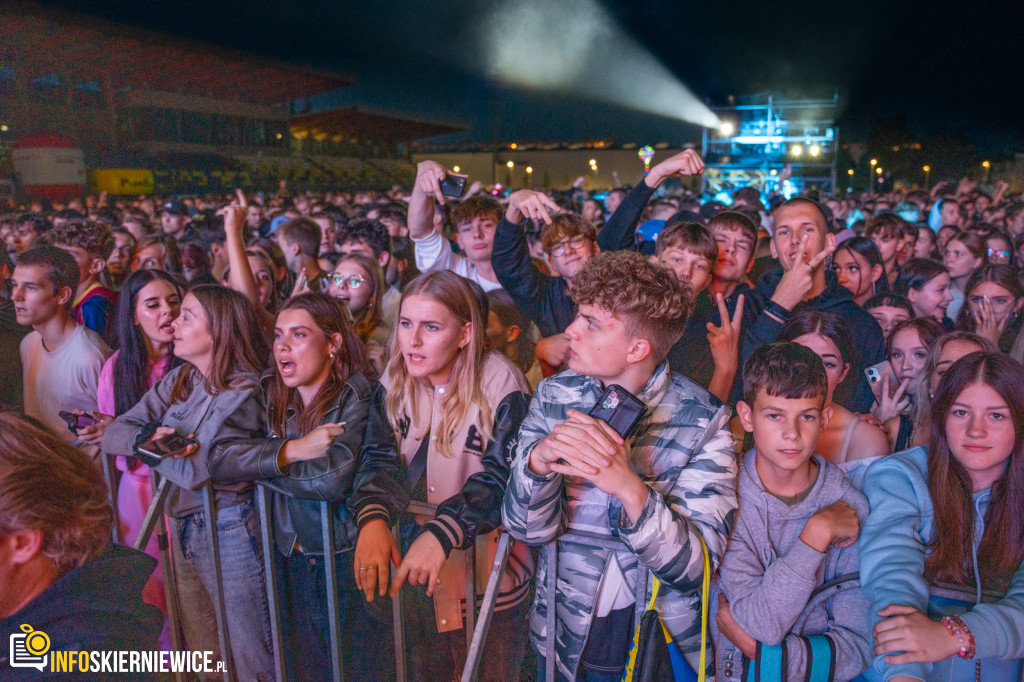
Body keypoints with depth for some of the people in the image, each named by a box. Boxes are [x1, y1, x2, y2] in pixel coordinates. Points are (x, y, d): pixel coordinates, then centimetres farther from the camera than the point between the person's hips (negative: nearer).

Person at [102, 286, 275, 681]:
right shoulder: (178, 380, 5)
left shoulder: (246, 391, -17)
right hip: (182, 528, 7)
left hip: (229, 528, -7)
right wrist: (148, 436, -19)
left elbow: (199, 470, -22)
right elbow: (114, 433, 1)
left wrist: (149, 445, -7)